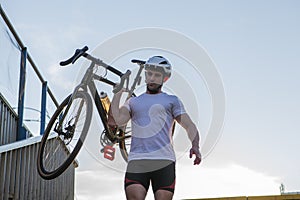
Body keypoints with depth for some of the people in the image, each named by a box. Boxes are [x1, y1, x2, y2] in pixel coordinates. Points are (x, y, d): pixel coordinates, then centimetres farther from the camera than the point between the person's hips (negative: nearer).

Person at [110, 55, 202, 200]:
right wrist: (118, 93, 8)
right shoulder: (133, 102, 21)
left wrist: (195, 146, -11)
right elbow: (119, 120, 4)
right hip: (136, 161, 1)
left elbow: (189, 125, 7)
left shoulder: (172, 101, 17)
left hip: (164, 161, -1)